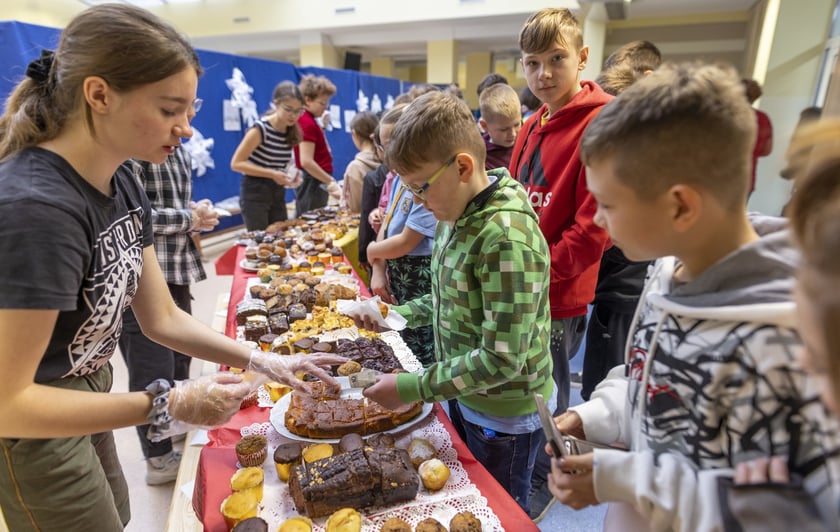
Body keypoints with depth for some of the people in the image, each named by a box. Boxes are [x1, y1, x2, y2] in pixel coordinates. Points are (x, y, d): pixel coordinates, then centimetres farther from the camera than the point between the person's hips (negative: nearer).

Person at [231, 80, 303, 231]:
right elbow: (236, 163, -15)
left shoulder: (291, 132, 4)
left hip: (278, 194, 7)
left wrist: (291, 174, -2)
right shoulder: (260, 128, -15)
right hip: (255, 193, -6)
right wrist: (271, 174, -23)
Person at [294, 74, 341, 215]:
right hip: (312, 182, -10)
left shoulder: (307, 120, 13)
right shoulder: (307, 123, -16)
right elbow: (306, 161, -24)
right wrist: (331, 182, -20)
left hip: (315, 182, 10)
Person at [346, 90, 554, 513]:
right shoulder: (456, 215, -3)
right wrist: (399, 314, 0)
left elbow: (502, 360, -29)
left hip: (503, 415, -7)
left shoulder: (507, 237, -30)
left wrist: (411, 388, -25)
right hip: (463, 397, 8)